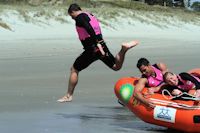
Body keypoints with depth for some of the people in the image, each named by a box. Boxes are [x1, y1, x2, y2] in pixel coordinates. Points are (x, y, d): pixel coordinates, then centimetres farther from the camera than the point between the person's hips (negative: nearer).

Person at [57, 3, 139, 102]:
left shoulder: (79, 18, -9)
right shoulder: (90, 16, 19)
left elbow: (89, 30, -24)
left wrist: (97, 44, -32)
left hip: (92, 50, -7)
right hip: (102, 47, 7)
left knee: (74, 70, 7)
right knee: (116, 67, 17)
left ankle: (68, 96, 9)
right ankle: (123, 49, -7)